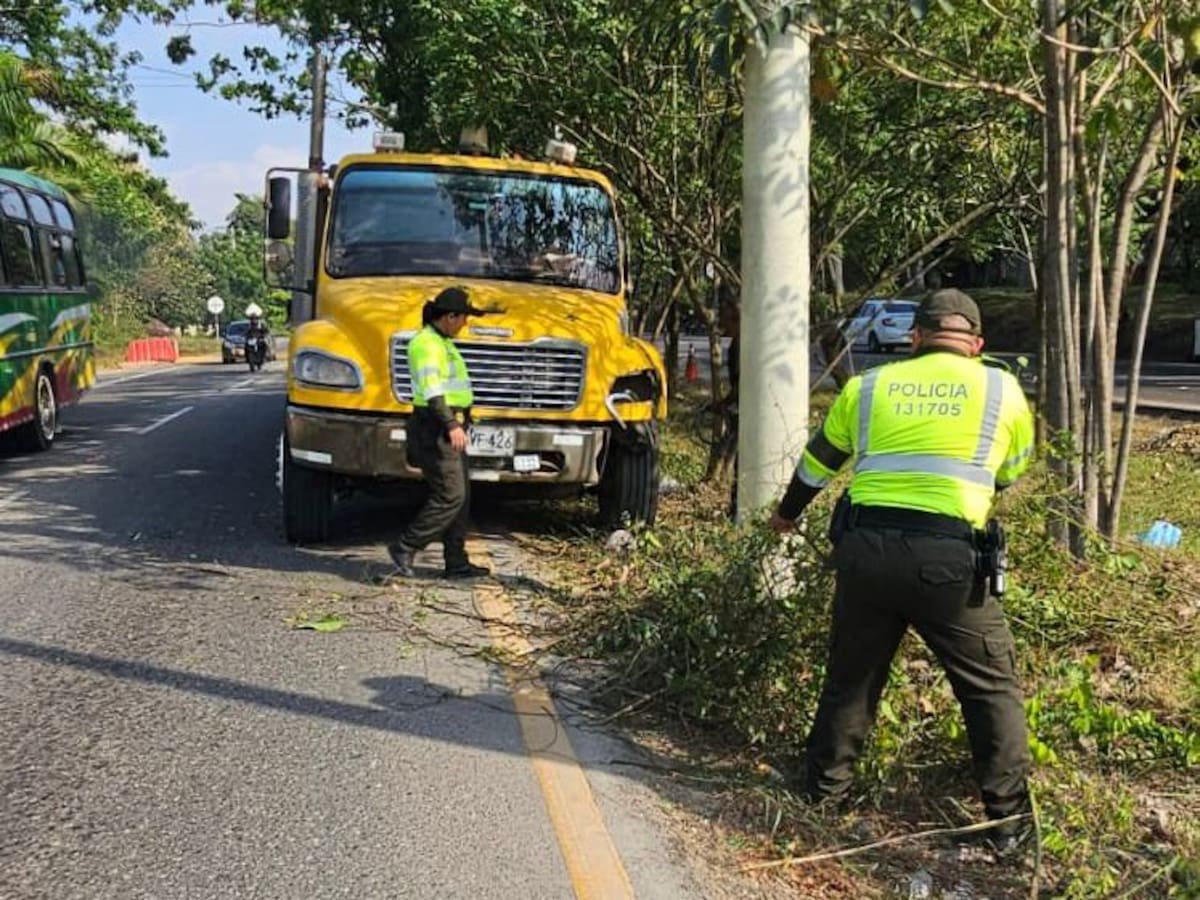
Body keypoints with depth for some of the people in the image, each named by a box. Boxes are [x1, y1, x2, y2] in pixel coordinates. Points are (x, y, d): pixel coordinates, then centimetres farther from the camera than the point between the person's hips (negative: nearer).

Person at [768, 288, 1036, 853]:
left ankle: (823, 784, 34)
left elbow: (817, 461, 26)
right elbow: (1011, 474, 23)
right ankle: (1009, 818, 17)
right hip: (946, 556, -2)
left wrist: (787, 514, 43)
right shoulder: (1002, 390, 9)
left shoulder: (867, 386, 14)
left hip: (864, 547, 3)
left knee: (851, 675, 21)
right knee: (991, 687, 13)